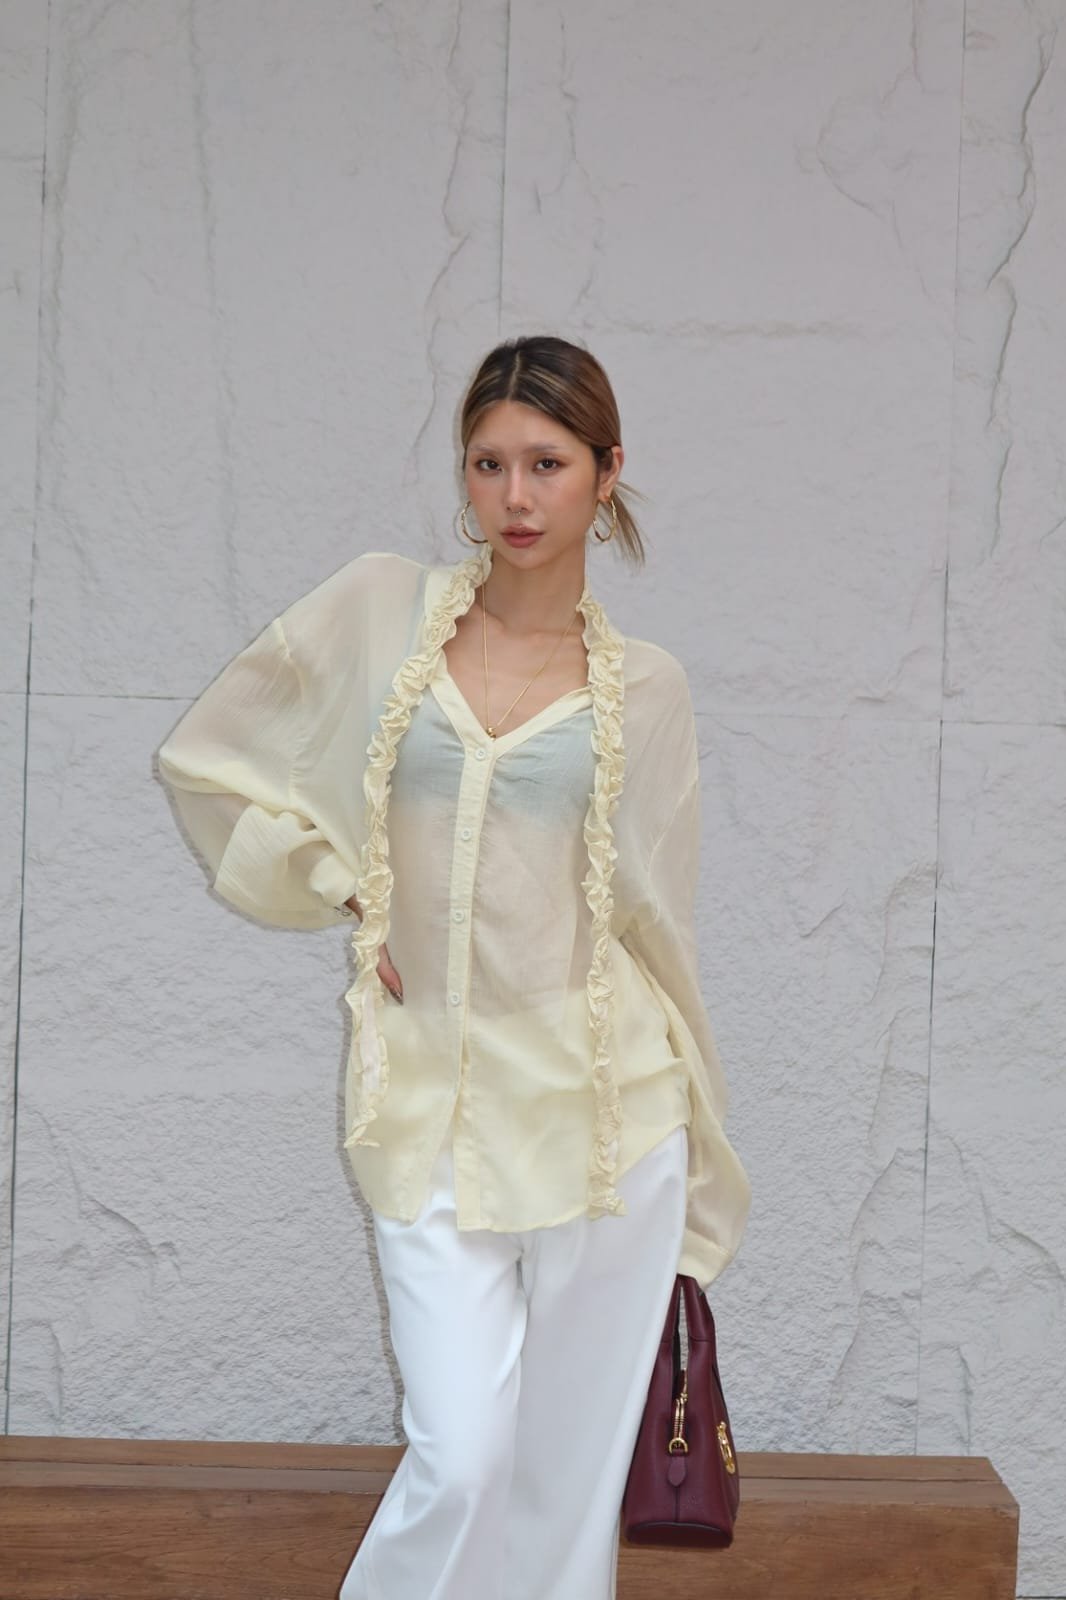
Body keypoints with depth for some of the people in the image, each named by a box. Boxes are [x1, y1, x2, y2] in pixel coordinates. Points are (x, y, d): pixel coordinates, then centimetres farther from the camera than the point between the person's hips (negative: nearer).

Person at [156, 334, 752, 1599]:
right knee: (460, 1465, -6)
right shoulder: (379, 609, 3)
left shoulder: (644, 688, 4)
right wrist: (340, 889, 1)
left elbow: (654, 914, 9)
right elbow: (207, 761, 11)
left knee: (570, 1470, 8)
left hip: (601, 1108, 1)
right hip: (433, 1107, -1)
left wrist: (691, 1179, 11)